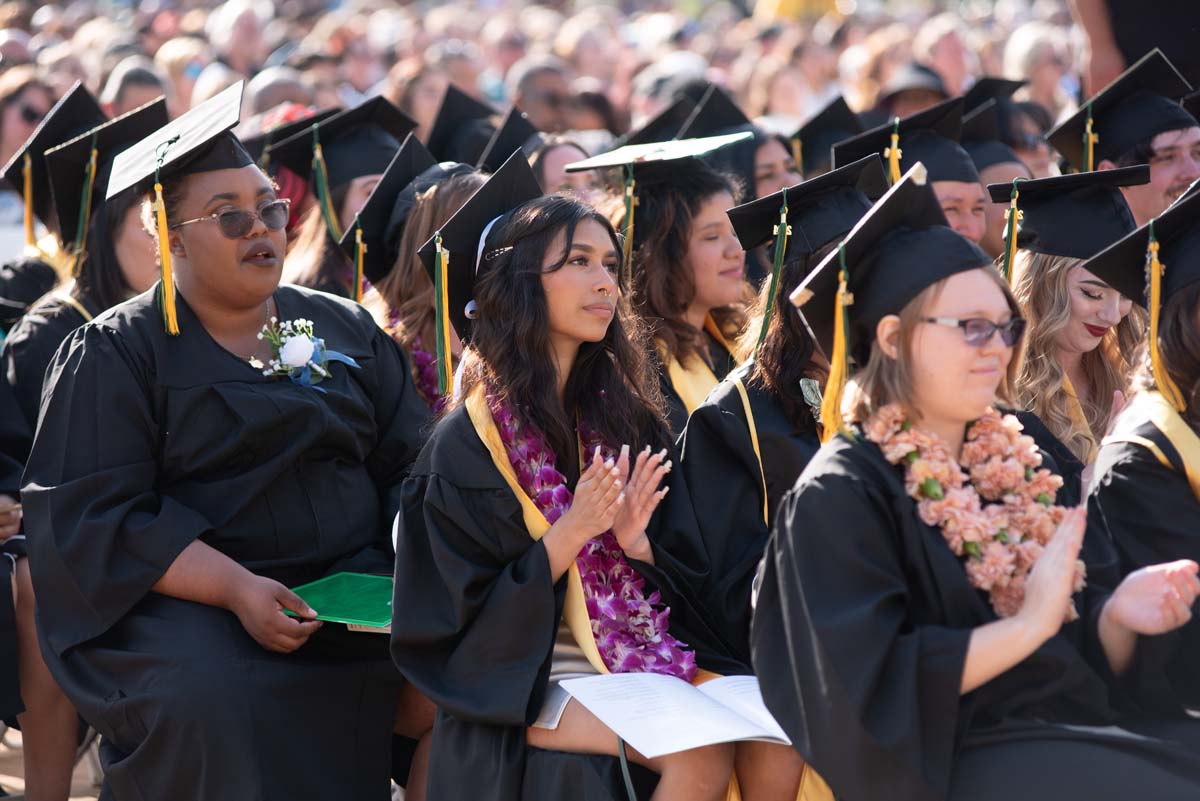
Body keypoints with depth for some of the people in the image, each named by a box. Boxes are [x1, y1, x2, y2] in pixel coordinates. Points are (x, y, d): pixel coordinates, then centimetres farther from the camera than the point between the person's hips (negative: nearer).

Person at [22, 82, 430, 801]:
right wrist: (236, 588, -21)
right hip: (193, 601, -4)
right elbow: (95, 518, -8)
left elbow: (412, 467, 13)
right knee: (211, 700, -35)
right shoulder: (115, 354, 2)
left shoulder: (349, 331, 17)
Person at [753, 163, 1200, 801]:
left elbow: (1080, 649, 16)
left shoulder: (1009, 461, 15)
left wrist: (1118, 616, -6)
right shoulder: (839, 495, -6)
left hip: (1079, 735, 7)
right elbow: (873, 684, -15)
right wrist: (1029, 624, -19)